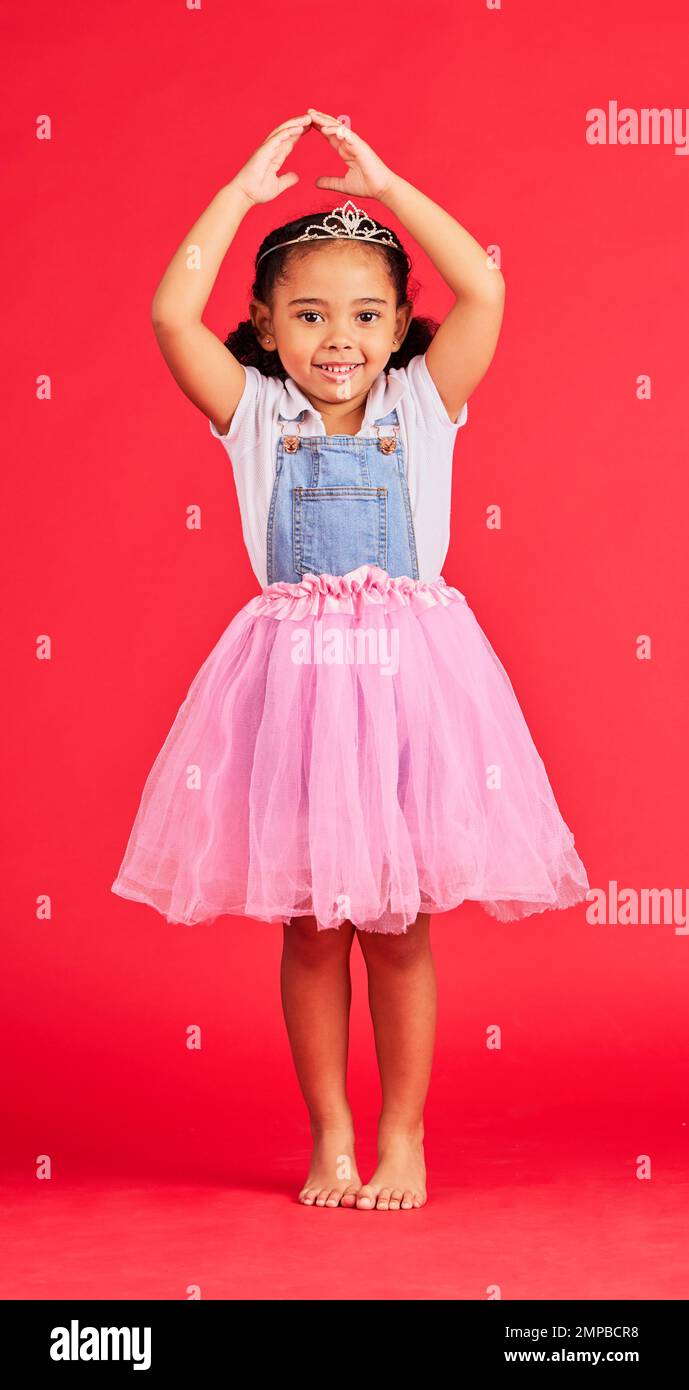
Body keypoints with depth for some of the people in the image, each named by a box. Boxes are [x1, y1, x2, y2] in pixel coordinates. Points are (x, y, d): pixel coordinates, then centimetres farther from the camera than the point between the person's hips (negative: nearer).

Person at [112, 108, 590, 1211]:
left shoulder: (423, 405, 5)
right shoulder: (255, 413, 5)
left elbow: (484, 291, -6)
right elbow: (173, 313, -7)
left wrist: (385, 186, -1)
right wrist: (245, 189, -2)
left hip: (407, 674, 0)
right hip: (295, 676, 1)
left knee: (398, 926, 6)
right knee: (309, 927, 8)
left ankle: (402, 1136, 20)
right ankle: (331, 1139, 21)